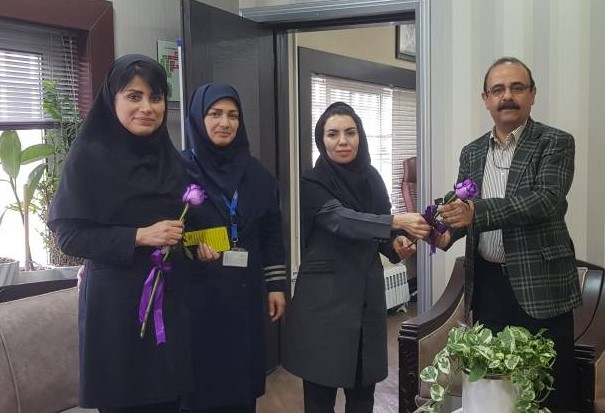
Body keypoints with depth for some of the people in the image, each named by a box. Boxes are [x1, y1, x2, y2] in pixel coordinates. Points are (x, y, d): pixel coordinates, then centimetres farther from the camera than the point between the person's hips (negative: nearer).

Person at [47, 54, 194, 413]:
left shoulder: (170, 157, 8)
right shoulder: (90, 156, -8)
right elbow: (69, 234, -12)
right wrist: (139, 236, -20)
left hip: (170, 296, 5)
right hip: (116, 301, -5)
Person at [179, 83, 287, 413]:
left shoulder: (256, 173, 7)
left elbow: (272, 234, 9)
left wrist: (276, 286, 5)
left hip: (245, 294, 3)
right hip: (197, 294, -3)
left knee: (242, 378, 10)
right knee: (199, 381, 4)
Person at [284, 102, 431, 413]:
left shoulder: (371, 179, 6)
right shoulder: (312, 183, -10)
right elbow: (341, 220, -26)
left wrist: (395, 245, -5)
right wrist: (397, 221, -37)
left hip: (367, 295, 5)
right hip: (324, 298, -5)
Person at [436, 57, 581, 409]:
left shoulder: (555, 143, -6)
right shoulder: (472, 152, 10)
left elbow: (546, 199, -21)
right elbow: (462, 208, 12)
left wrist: (477, 212, -31)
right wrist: (446, 232, -11)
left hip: (540, 282, -4)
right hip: (486, 282, 5)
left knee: (551, 387, 5)